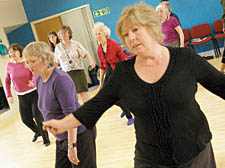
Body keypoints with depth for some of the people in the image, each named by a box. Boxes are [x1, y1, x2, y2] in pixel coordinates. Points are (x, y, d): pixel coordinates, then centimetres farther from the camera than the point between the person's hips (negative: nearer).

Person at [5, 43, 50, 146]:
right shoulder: (9, 65, 1)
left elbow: (35, 74, -20)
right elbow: (7, 81, 12)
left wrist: (33, 82, -42)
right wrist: (9, 96, 5)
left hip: (34, 92, -4)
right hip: (21, 96, 4)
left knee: (37, 115, -10)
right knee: (26, 119, 10)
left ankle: (46, 139, 7)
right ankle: (37, 132, 42)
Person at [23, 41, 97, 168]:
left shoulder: (60, 79, -20)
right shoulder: (39, 80, 7)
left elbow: (71, 113, -23)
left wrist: (72, 145, -24)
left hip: (79, 136, -8)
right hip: (61, 139, 8)